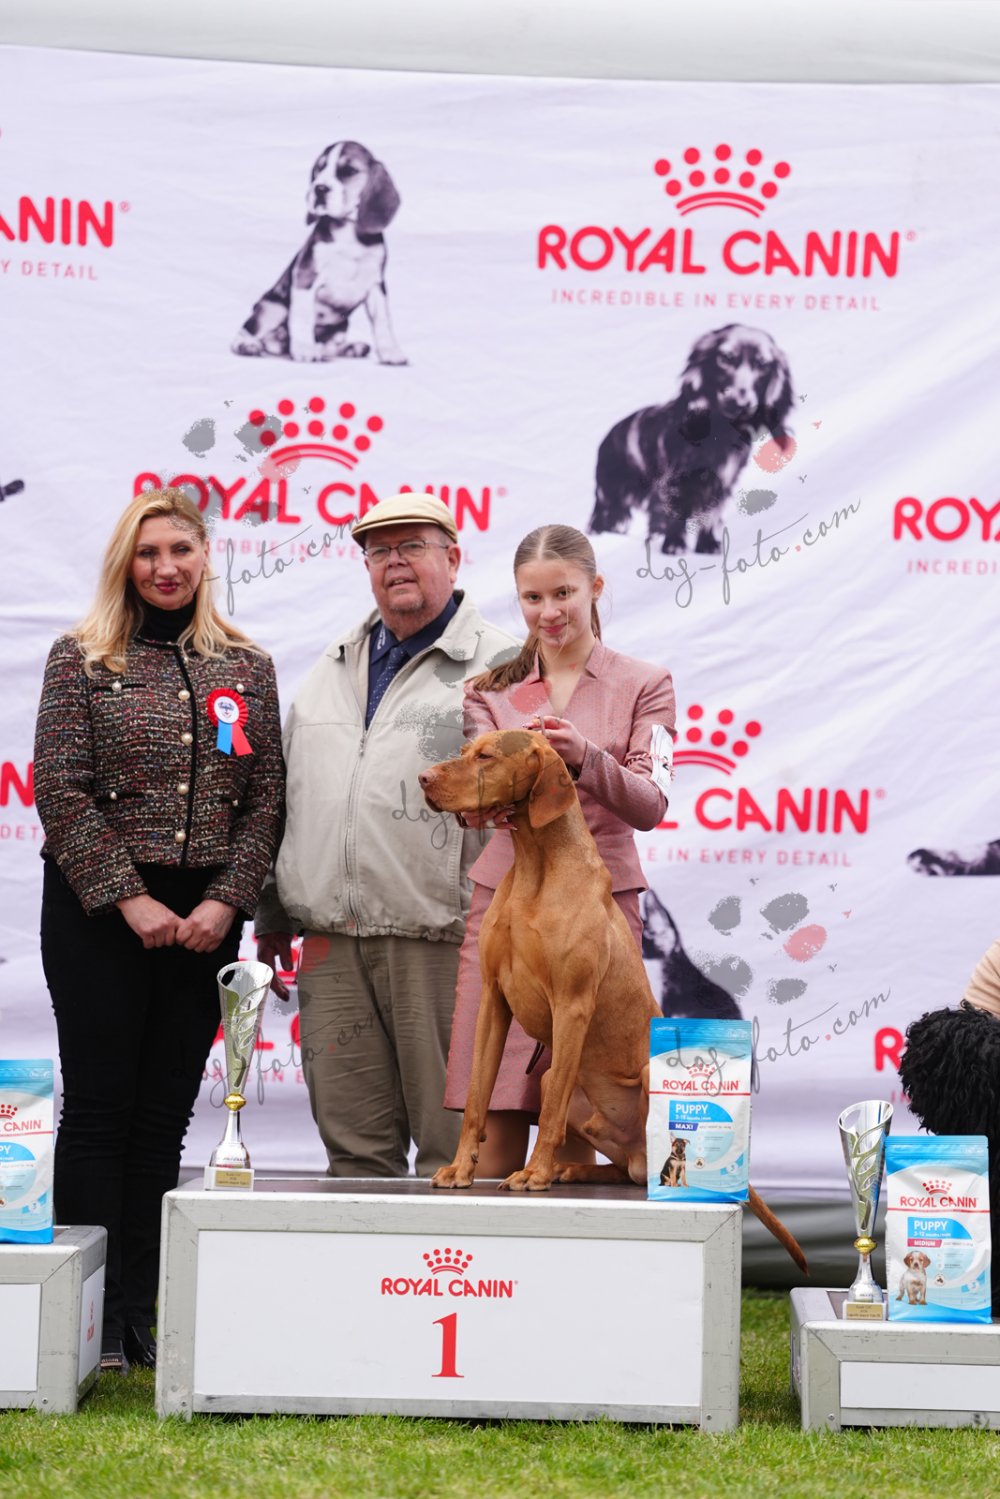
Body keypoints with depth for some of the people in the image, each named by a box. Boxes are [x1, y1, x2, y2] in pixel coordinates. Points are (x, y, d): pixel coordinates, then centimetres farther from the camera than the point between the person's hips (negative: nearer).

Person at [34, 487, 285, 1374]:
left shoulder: (247, 667, 9)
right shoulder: (82, 660, 0)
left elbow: (266, 799, 6)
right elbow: (60, 791, -6)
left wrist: (226, 902, -6)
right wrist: (129, 901, -12)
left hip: (205, 918, 3)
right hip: (98, 910, -3)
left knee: (166, 1115, 5)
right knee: (99, 1106, -2)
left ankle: (145, 1310, 10)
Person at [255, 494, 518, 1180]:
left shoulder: (498, 666, 2)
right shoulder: (332, 670, 21)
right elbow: (287, 795, 23)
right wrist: (274, 916, 18)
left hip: (440, 942, -5)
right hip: (331, 945, 5)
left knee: (453, 1149, -1)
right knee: (354, 1149, 7)